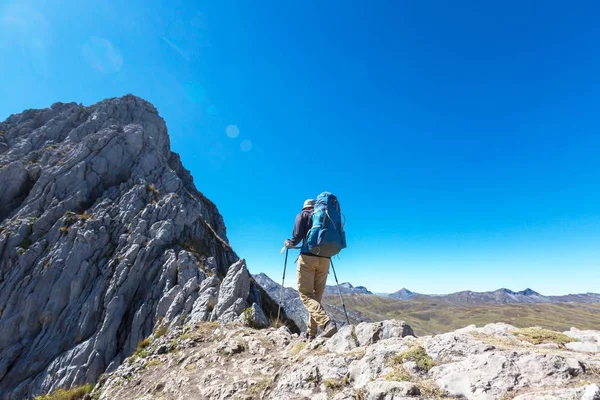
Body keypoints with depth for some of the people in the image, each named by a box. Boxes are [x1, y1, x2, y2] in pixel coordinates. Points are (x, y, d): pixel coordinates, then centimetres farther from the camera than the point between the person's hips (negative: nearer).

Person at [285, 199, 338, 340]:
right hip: (325, 259, 5)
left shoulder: (302, 214, 8)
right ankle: (311, 333, 15)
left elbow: (298, 235, -7)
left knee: (306, 294, -4)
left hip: (308, 257, -5)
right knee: (316, 296, 12)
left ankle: (327, 322, -23)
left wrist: (289, 243, 12)